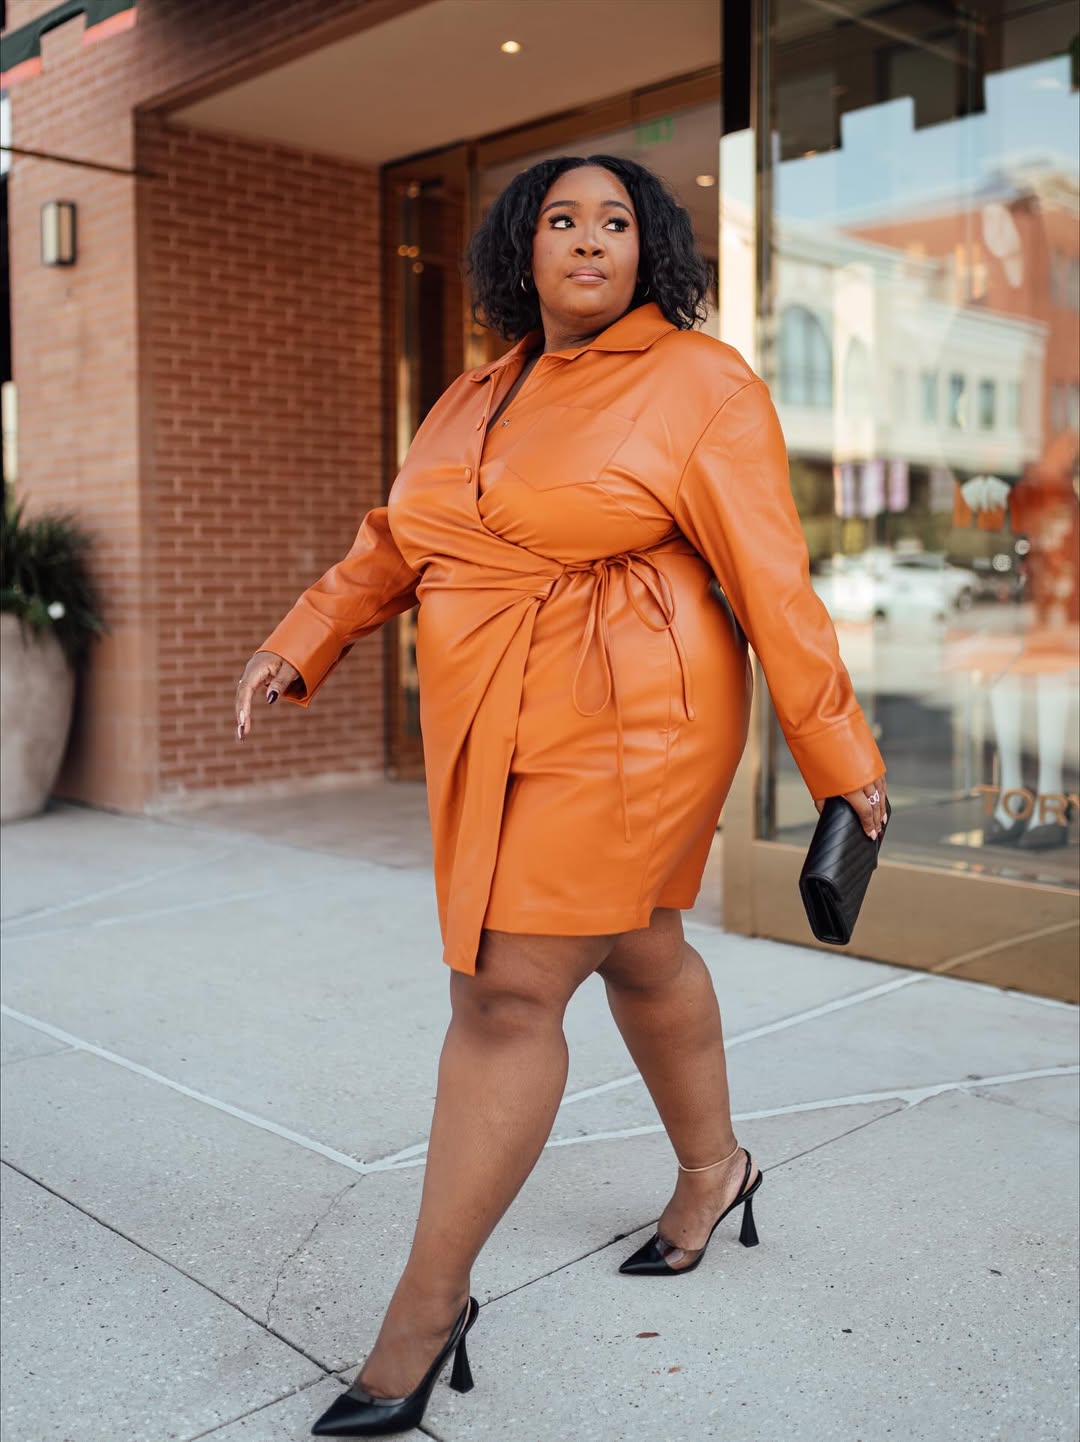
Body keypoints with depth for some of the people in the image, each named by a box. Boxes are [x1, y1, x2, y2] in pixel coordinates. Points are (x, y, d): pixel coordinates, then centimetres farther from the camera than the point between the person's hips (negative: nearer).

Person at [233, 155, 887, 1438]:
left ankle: (430, 1300, 7)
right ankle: (713, 1168, 44)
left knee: (509, 994, -8)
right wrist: (303, 643, 5)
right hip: (495, 729, 7)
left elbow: (772, 578, -8)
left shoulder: (700, 384, -6)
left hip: (624, 728, -7)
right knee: (636, 953, 20)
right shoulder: (480, 396, 14)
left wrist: (841, 757, -7)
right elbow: (396, 539, 18)